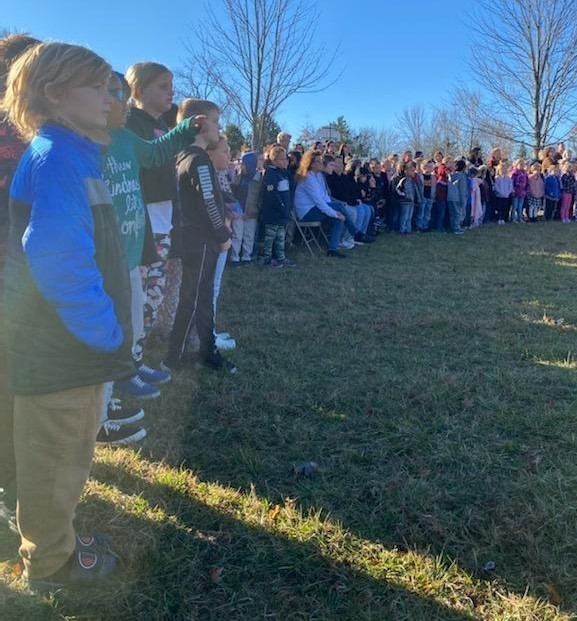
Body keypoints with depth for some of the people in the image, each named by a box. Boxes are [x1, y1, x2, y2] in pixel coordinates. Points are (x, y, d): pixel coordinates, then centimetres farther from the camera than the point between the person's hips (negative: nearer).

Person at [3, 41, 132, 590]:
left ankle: (50, 540, 44)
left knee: (55, 455, 24)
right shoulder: (59, 155, -19)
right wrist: (105, 331, -22)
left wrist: (105, 327, 15)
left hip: (63, 341, 10)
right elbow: (55, 254, -32)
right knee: (60, 459, 9)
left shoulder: (67, 153, 12)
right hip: (66, 347, -10)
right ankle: (51, 562, 31)